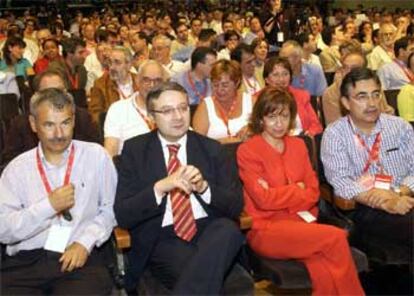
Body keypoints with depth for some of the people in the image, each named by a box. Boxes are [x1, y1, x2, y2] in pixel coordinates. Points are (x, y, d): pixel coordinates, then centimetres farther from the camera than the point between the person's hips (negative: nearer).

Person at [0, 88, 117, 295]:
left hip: (81, 257, -1)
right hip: (25, 261, 1)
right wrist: (49, 205, -9)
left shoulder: (96, 156, 7)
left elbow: (110, 208, 6)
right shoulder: (17, 168, 7)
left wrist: (86, 241, -8)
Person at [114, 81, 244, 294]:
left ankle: (188, 289, -24)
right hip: (162, 239, -4)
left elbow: (235, 206, 6)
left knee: (228, 229, -32)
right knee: (201, 276, -36)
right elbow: (122, 215, -3)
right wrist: (160, 187, -19)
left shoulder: (211, 148, 11)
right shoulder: (135, 149, 5)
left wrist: (204, 187, -13)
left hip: (209, 232, 5)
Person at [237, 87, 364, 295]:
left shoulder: (298, 145, 14)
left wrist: (281, 195, -9)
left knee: (324, 274, -29)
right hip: (266, 229, -4)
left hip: (300, 221, 4)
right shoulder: (247, 151, -3)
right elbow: (264, 199, -11)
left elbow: (313, 192, 8)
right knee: (336, 237, -24)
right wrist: (297, 190, -1)